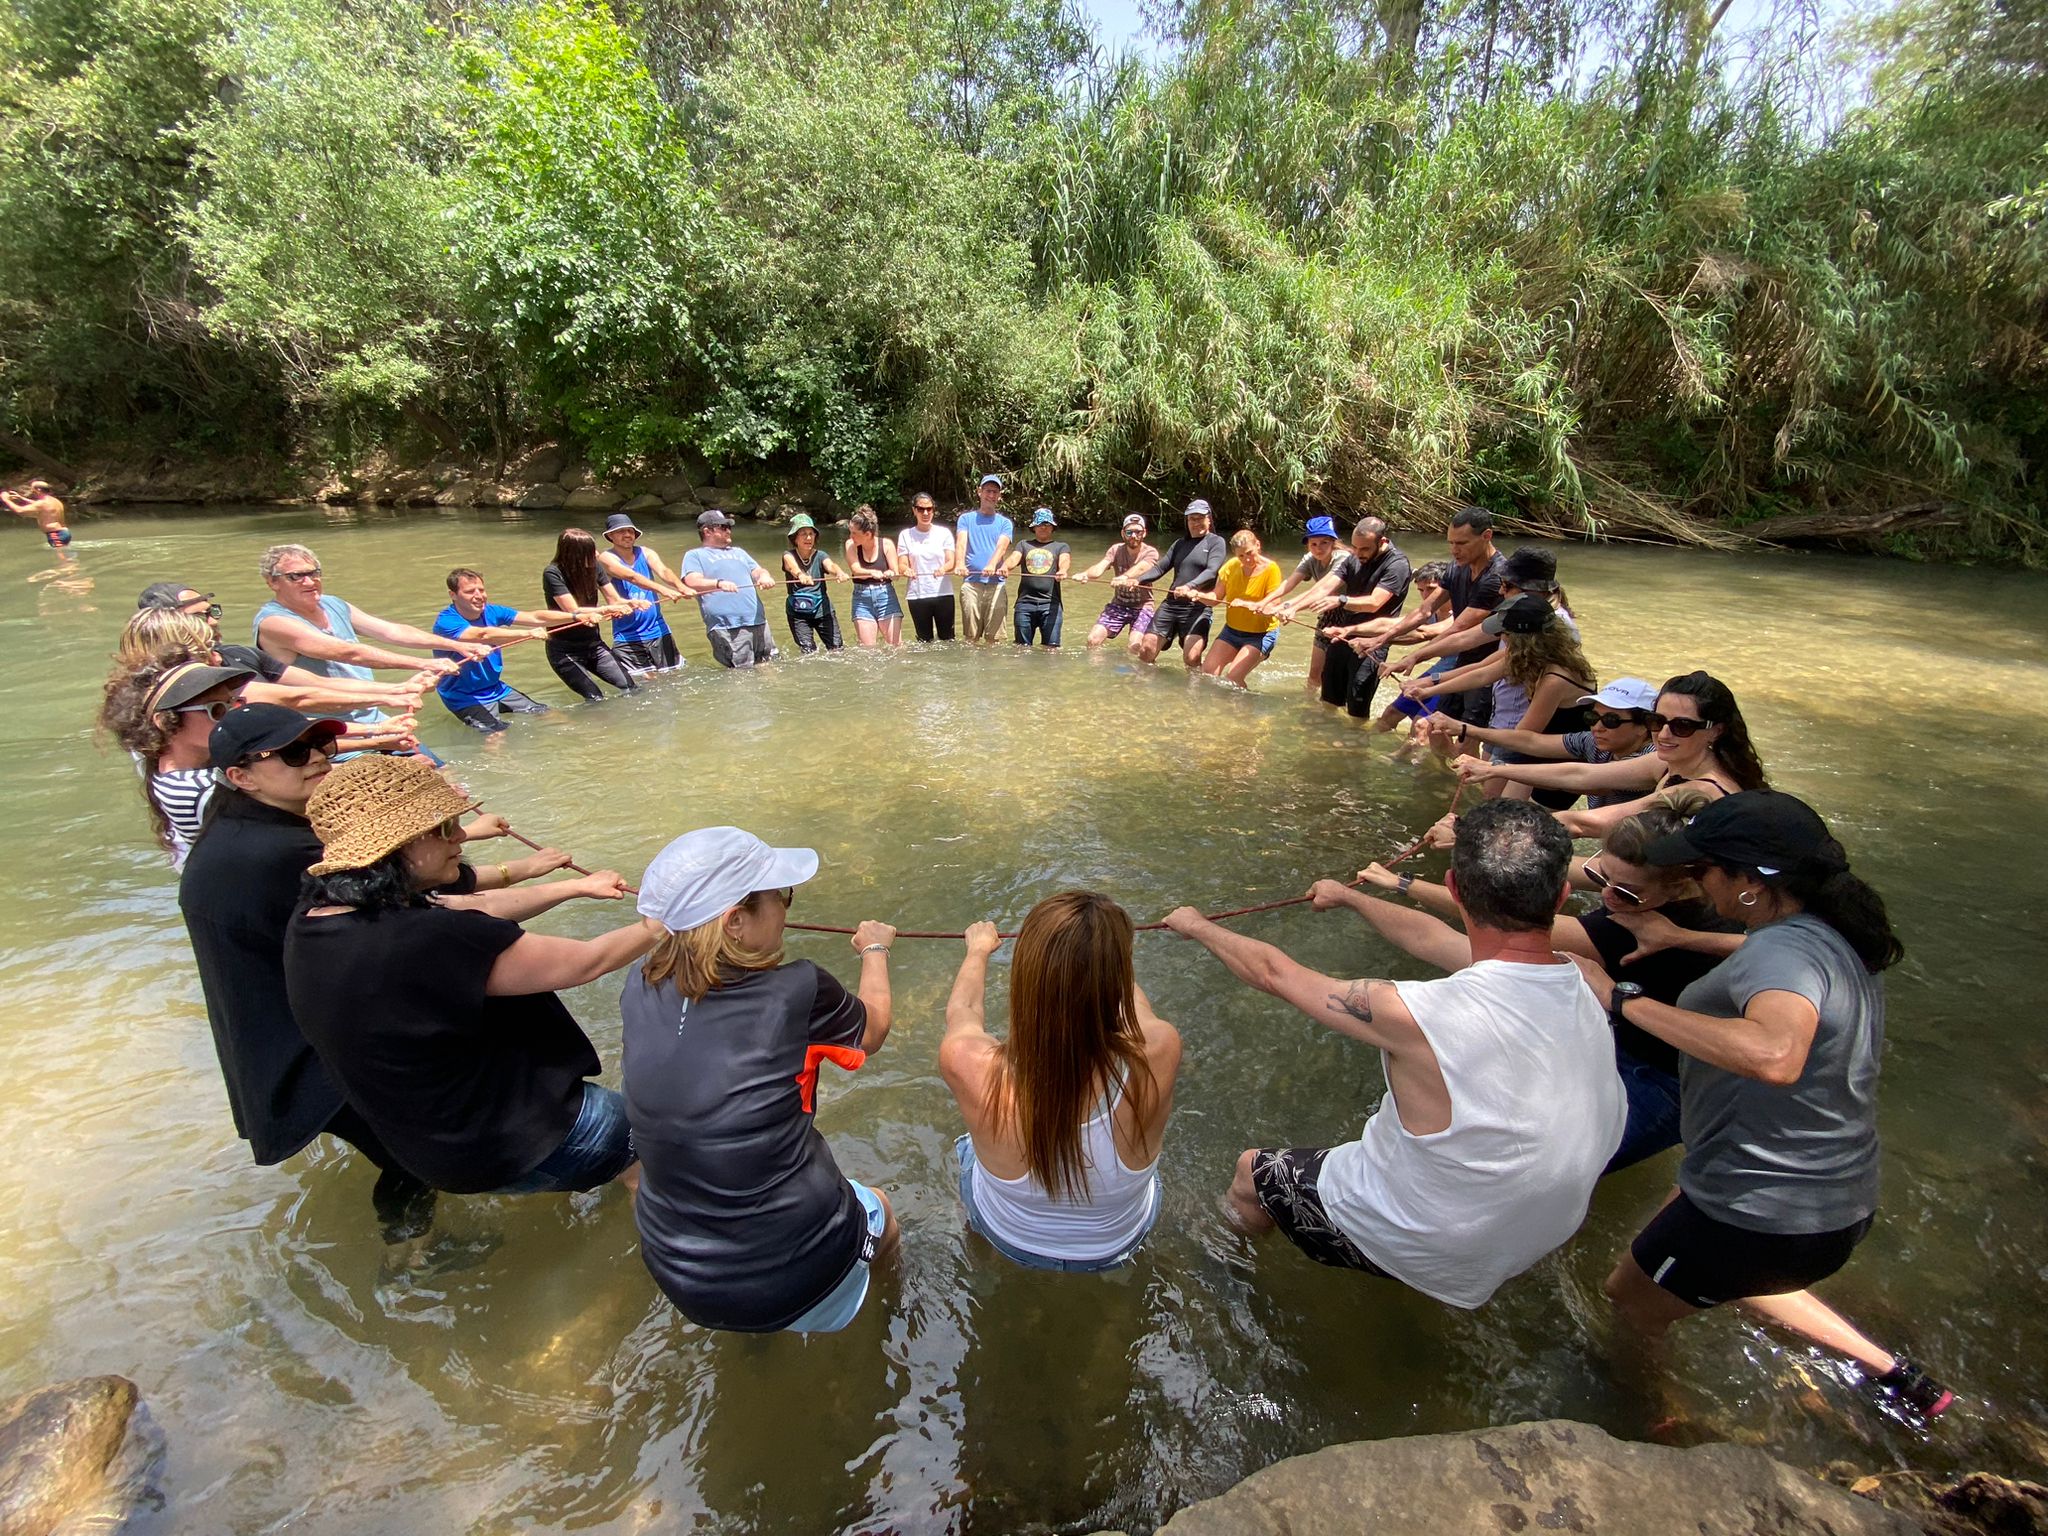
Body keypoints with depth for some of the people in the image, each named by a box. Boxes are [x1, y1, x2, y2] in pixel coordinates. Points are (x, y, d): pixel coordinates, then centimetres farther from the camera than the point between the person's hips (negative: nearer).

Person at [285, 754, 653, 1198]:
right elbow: (587, 962, -25)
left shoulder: (312, 919, -9)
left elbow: (473, 913, 2)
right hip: (510, 1143, -8)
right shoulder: (429, 943, -37)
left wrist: (576, 888, 9)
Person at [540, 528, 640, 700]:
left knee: (632, 689, -6)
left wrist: (631, 603, -26)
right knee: (595, 699, -14)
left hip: (593, 644, 5)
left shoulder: (593, 567, -5)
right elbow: (574, 611, -26)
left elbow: (615, 600, -5)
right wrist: (608, 609, -35)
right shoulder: (552, 573, -19)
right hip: (565, 650, -4)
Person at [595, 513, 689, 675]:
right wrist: (662, 589, -42)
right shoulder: (606, 558, -7)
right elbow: (631, 576, -25)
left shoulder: (645, 553, 5)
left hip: (658, 631, 3)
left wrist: (680, 587, -38)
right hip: (626, 637, -3)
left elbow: (664, 572, -15)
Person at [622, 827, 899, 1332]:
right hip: (794, 1273, -4)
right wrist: (875, 950, 14)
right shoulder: (796, 993, -25)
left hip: (675, 1272, 4)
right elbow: (871, 1030, -2)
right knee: (877, 1212, 29)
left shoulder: (641, 991, -12)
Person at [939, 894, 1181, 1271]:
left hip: (1010, 1241, 0)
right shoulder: (1158, 1053, -36)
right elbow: (1135, 1001, -11)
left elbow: (961, 1010, -13)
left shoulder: (970, 1067, -38)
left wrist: (979, 949, 7)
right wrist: (1108, 947, 8)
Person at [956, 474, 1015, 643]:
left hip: (996, 583, 0)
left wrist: (992, 565, -26)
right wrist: (960, 564, -25)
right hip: (971, 583, 0)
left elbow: (1002, 546, -5)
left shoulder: (1005, 523, 14)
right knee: (972, 635, 0)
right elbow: (961, 542, -4)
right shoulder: (966, 518, 14)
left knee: (993, 636, -1)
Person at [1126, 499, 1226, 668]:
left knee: (1191, 658, -21)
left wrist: (1190, 586, -32)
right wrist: (1137, 580, -5)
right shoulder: (1180, 543, 20)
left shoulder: (1216, 542, 4)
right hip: (1170, 604, 5)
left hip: (1197, 608, -5)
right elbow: (1160, 567, 13)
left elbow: (1211, 571, -13)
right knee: (1145, 651, 1)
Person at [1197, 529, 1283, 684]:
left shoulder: (1271, 569, -16)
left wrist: (1247, 604, -37)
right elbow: (1215, 598, -3)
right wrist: (1199, 596, -23)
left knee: (1233, 677, -20)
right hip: (1232, 630, 5)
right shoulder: (1231, 566, -4)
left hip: (1261, 634, -5)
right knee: (1207, 671, -5)